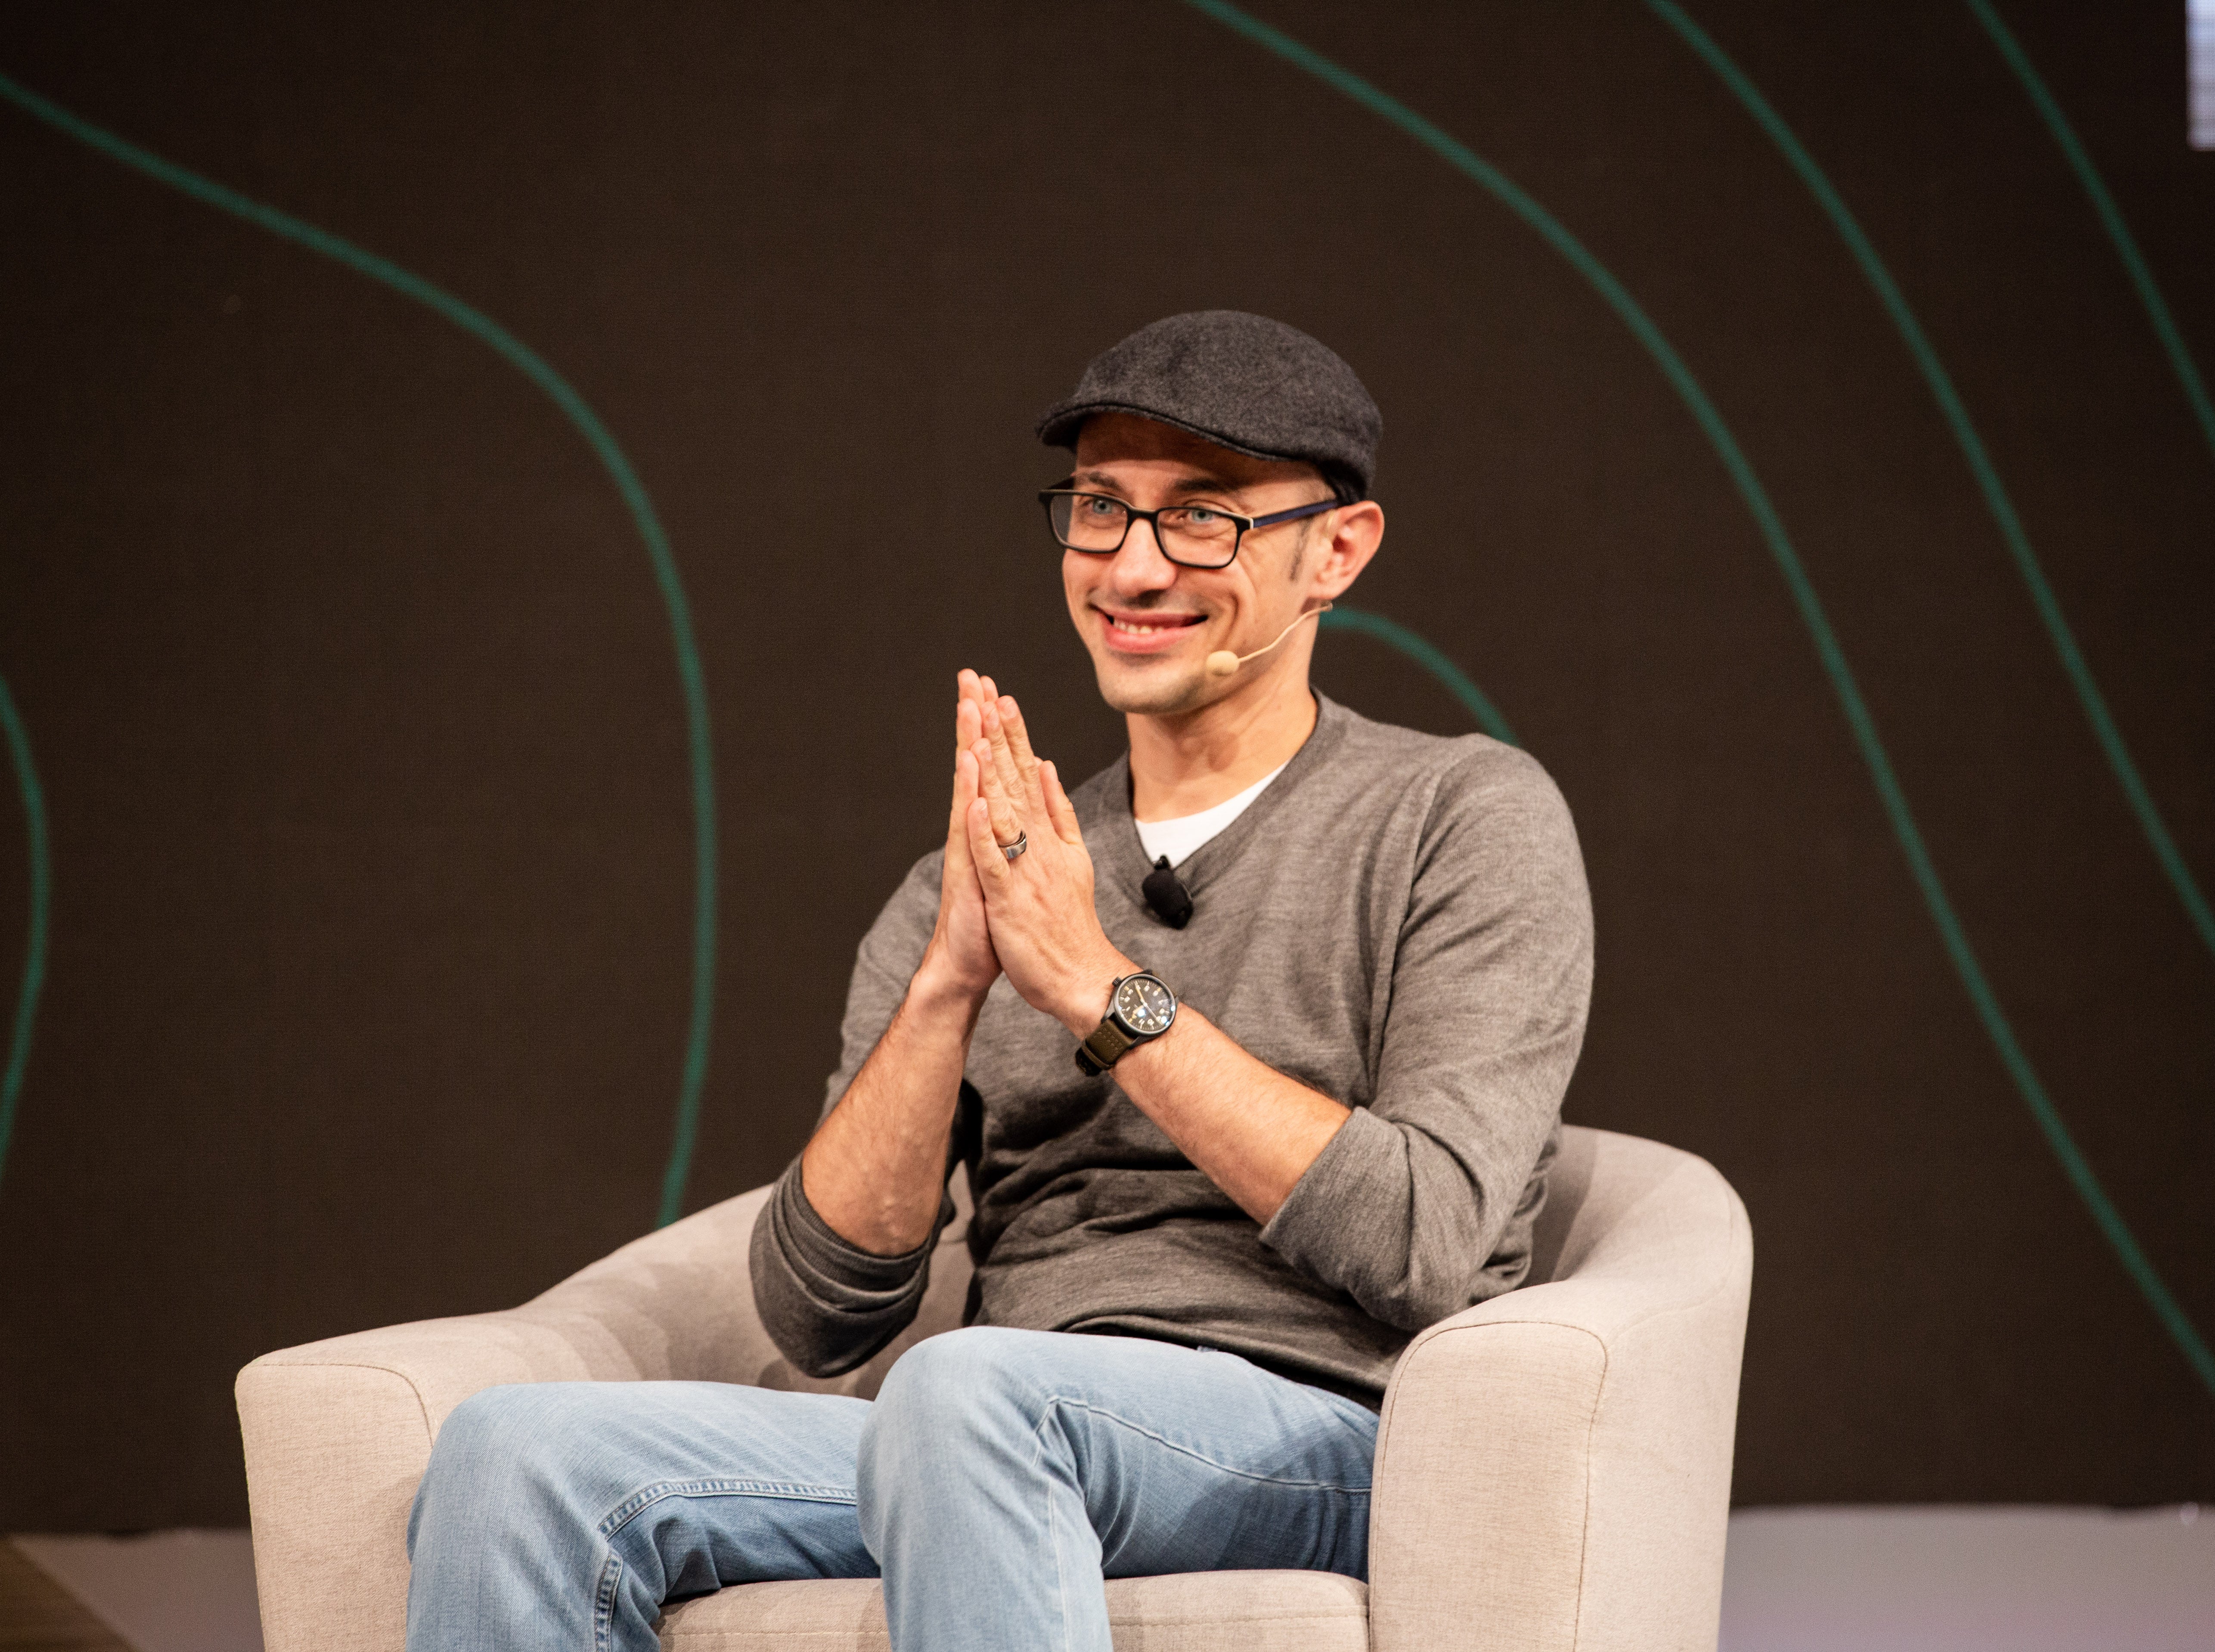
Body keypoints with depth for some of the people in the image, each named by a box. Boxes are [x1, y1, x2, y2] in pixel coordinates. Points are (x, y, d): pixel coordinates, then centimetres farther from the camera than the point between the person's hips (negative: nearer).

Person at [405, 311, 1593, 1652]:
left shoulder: (1464, 821, 7)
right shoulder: (987, 883, 19)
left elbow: (1432, 1249, -9)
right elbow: (821, 1313, 8)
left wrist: (1102, 985, -9)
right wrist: (949, 983, -7)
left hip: (1335, 1452, -5)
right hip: (996, 1460, 5)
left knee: (966, 1391, -38)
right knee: (518, 1450, -21)